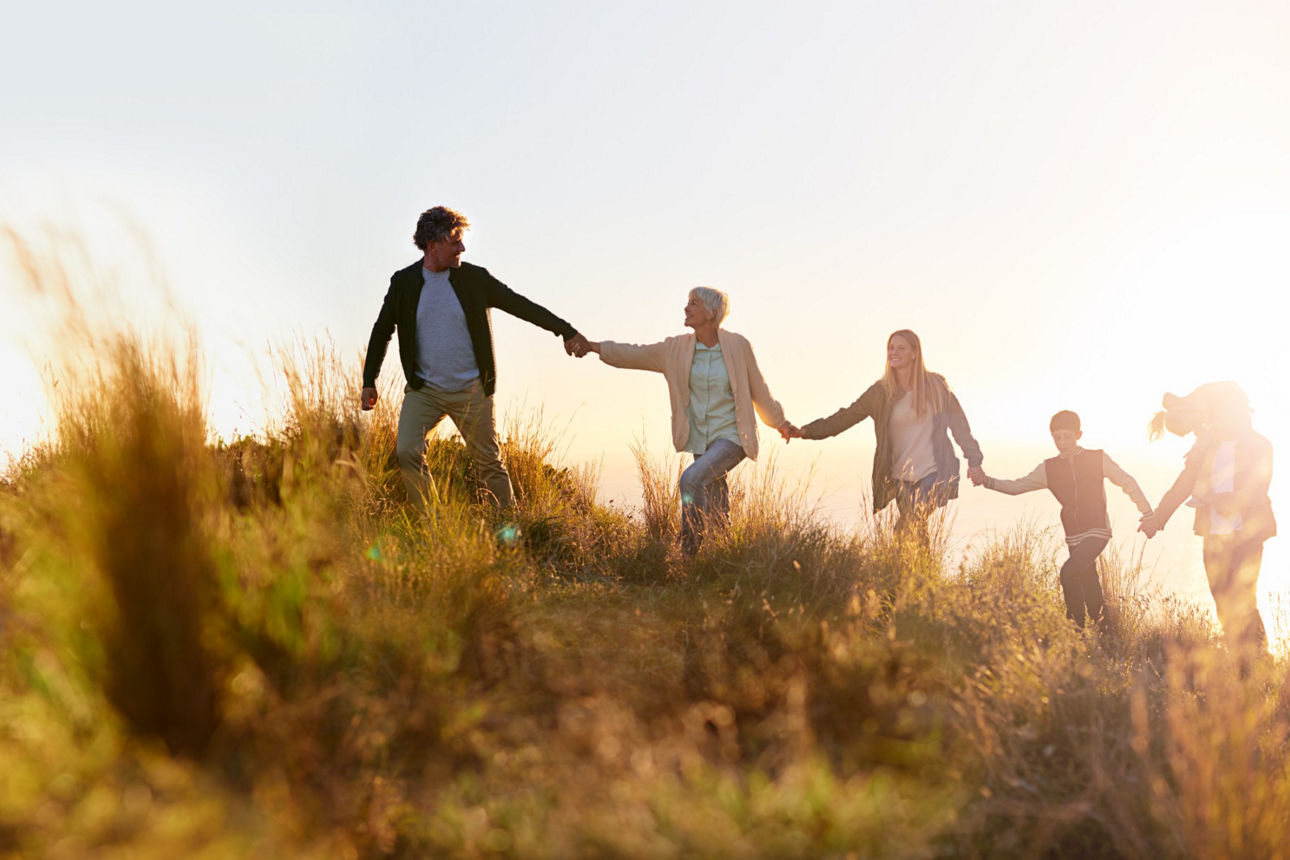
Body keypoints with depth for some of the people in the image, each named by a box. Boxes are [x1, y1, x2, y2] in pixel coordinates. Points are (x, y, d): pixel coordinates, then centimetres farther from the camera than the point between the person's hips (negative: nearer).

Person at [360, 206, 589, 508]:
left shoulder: (474, 278, -2)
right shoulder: (404, 282, 1)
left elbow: (520, 305, 1)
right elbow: (382, 330, 11)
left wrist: (566, 330, -6)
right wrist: (369, 381, 9)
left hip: (471, 392, 0)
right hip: (424, 390, 0)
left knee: (491, 464, 4)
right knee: (407, 453, -17)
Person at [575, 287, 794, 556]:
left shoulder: (737, 346, -9)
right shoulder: (678, 349, 2)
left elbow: (757, 389, 3)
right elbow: (635, 355, 6)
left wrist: (780, 423, 12)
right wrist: (593, 346, 0)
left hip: (732, 436, -5)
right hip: (701, 440, 5)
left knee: (692, 478, -26)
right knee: (717, 514, 8)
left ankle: (687, 551, -19)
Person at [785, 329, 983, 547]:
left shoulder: (935, 385, 2)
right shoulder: (881, 392, 3)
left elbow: (958, 423, 9)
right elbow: (847, 416, 1)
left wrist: (974, 460, 6)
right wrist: (806, 431, -9)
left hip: (934, 472, -2)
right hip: (902, 476, 2)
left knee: (911, 527, -19)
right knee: (916, 529, 1)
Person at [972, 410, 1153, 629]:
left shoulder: (1098, 459, -1)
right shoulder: (1049, 468, 6)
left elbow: (1128, 483, 6)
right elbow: (1017, 486, 2)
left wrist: (1148, 514, 4)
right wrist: (986, 481, -13)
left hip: (1097, 530, -5)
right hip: (1073, 536, 5)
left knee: (1069, 572, -22)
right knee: (1088, 582, 13)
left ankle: (1076, 624, -11)